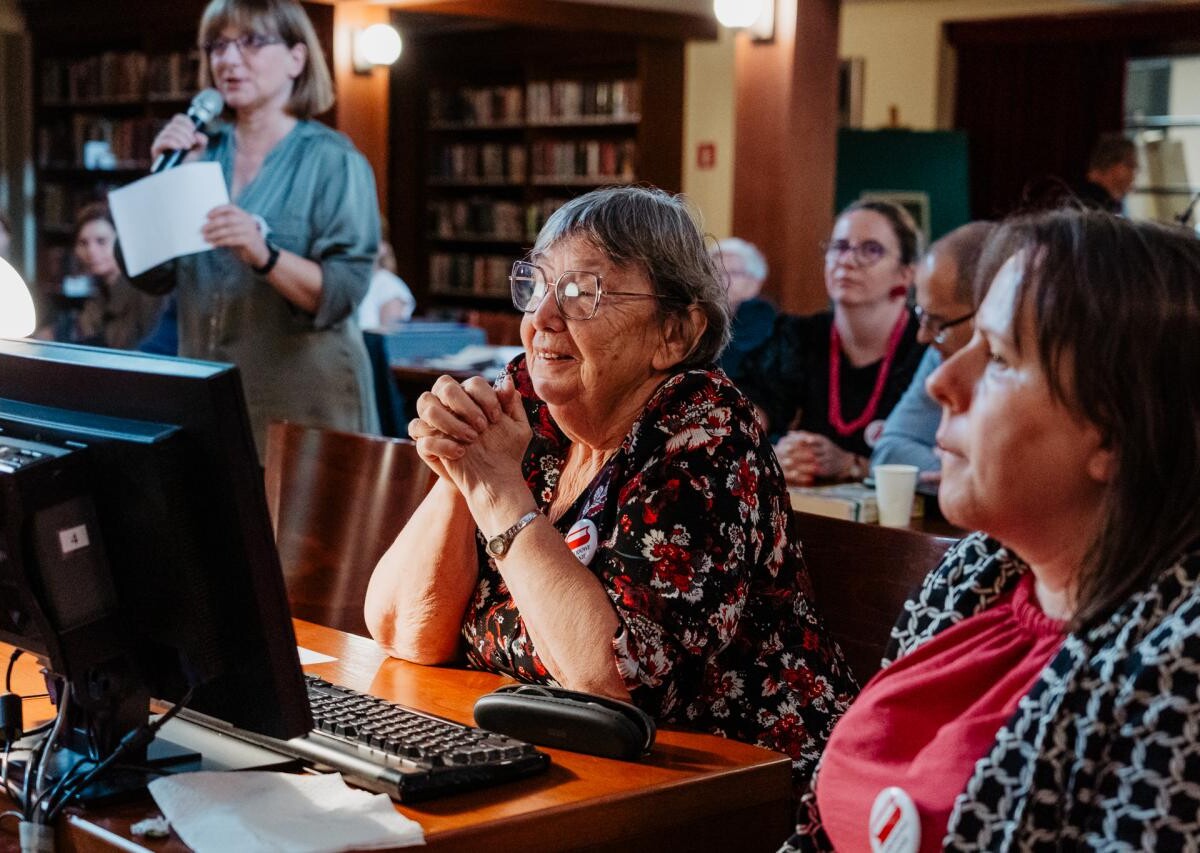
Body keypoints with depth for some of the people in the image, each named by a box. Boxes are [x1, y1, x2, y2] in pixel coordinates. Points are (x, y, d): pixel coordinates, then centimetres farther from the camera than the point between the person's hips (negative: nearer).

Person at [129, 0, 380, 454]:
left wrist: (262, 255, -30)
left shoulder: (332, 161, -7)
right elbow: (150, 275, 2)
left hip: (305, 400, -5)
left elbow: (342, 293, -16)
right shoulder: (203, 152, 7)